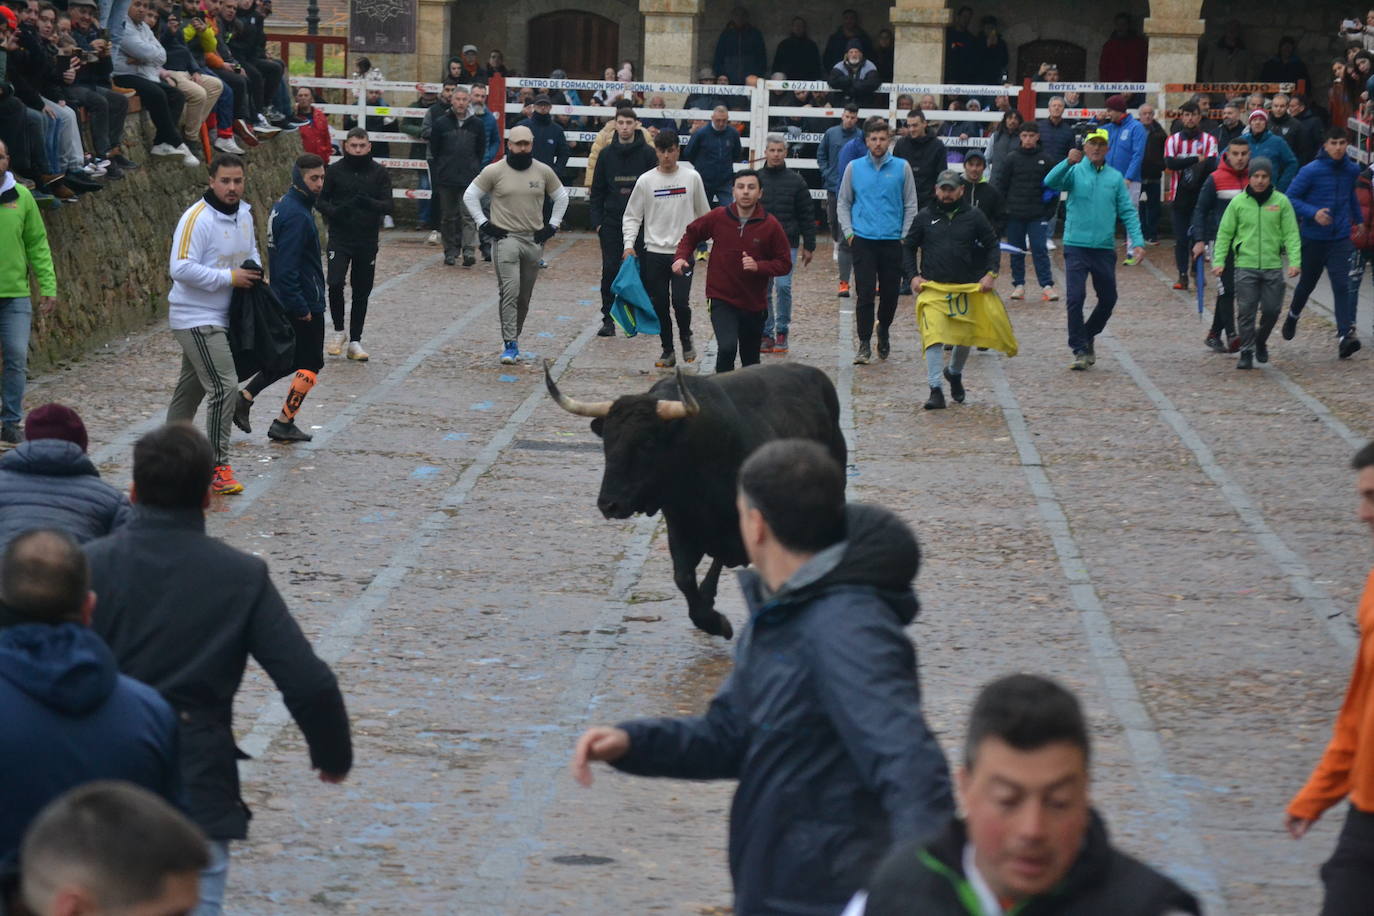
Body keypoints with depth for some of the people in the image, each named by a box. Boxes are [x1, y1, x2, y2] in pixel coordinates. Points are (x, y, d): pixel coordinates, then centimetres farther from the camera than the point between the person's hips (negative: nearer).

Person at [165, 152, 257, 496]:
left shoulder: (244, 214, 8)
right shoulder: (197, 219, -19)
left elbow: (251, 250, 27)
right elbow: (181, 269, -25)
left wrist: (254, 269, 4)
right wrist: (230, 277, -23)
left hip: (221, 318, 9)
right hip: (195, 318, -9)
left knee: (191, 388, 19)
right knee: (224, 386, -15)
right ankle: (218, 468, -11)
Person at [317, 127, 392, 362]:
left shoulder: (379, 172, 2)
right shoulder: (335, 170, 0)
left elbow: (387, 206, -3)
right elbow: (320, 201, 5)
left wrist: (370, 203, -25)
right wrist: (335, 211, -17)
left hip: (367, 240, 2)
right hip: (340, 238, -2)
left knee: (362, 292, 6)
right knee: (335, 283, -18)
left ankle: (355, 341, 17)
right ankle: (339, 332, 4)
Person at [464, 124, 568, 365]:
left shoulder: (543, 172, 5)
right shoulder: (494, 171, -3)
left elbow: (561, 197, 19)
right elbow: (470, 195, 4)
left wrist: (552, 226, 11)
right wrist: (483, 224, -2)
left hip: (534, 240, 4)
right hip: (505, 238, -3)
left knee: (524, 297, 8)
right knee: (510, 291, -15)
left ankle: (514, 337, 22)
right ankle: (510, 345, -17)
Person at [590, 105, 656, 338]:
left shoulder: (647, 153, 1)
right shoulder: (606, 154, 7)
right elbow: (597, 190, 10)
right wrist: (597, 220, 2)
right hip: (612, 221, 2)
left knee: (642, 270, 3)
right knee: (610, 271, -1)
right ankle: (608, 318, 3)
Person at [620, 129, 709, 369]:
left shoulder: (692, 177, 1)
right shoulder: (645, 181, 1)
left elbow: (703, 213, 11)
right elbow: (632, 216, 6)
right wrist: (629, 244, -6)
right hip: (654, 252, 1)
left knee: (680, 301, -12)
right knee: (659, 305, 4)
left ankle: (686, 338, 15)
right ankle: (668, 351, 18)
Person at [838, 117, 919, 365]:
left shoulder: (902, 167, 3)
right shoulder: (854, 168, 5)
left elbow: (910, 205, 8)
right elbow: (843, 204, 11)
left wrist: (904, 237, 2)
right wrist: (849, 233, 1)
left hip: (893, 241, 1)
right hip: (863, 240, -1)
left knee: (890, 293, 7)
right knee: (865, 293, -8)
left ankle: (884, 330, 33)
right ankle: (864, 343, -2)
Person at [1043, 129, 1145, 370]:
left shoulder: (1115, 177, 8)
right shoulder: (1075, 172, 1)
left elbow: (1128, 212, 7)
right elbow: (1050, 182, -18)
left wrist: (1137, 241, -5)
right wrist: (1068, 162, -35)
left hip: (1105, 248, 3)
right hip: (1076, 245, -3)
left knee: (1108, 299, 11)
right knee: (1075, 297, -10)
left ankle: (1088, 335, 34)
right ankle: (1080, 350, -2)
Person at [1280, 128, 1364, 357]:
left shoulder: (1352, 170, 4)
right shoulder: (1311, 171, -11)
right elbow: (1290, 198, -10)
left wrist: (1358, 220, 31)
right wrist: (1313, 212, -23)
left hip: (1340, 238, 2)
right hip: (1313, 237, -2)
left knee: (1342, 285, -12)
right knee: (1307, 283, 15)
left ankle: (1345, 335, -20)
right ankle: (1293, 315, 45)